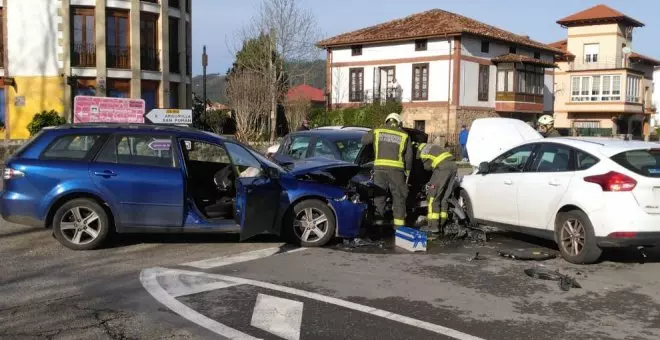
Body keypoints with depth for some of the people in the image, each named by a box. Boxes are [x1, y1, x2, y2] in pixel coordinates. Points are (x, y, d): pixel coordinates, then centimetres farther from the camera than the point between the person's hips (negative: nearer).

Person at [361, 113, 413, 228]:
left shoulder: (377, 132, 11)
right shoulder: (404, 135, 11)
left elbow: (363, 141, 21)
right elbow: (409, 156, 12)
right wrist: (407, 170, 23)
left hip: (379, 167, 1)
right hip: (396, 168, -1)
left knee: (379, 195, 9)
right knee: (398, 196, 9)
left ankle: (378, 221, 8)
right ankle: (399, 223, 9)